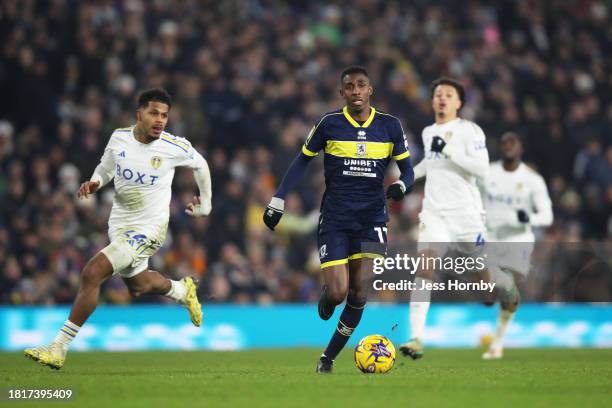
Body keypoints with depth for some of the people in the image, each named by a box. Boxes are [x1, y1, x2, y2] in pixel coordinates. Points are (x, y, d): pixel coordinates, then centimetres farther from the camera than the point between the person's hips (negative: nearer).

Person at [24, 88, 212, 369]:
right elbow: (105, 168, 13)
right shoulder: (119, 138, -5)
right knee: (137, 286, 25)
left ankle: (59, 349, -18)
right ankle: (182, 290, 59)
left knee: (92, 273, -22)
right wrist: (95, 183, -9)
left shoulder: (175, 147, -15)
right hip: (119, 224, 6)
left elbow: (200, 164, 7)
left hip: (147, 230, -6)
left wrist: (205, 202, 16)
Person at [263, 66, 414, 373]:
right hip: (334, 220, -1)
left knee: (358, 294, -8)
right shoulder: (329, 123, -4)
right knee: (337, 293, -11)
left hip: (372, 220, 1)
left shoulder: (389, 126, 0)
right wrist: (278, 200, 1)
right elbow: (302, 161, 6)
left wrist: (401, 185, -16)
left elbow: (406, 168, 7)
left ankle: (329, 357, 9)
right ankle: (325, 296, 29)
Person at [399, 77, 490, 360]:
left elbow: (482, 170, -18)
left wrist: (448, 149, -22)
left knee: (487, 273, 4)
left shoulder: (470, 131, -6)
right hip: (434, 212, 4)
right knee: (425, 264, -17)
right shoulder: (428, 132, 14)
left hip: (466, 212, -4)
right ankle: (417, 338, -25)